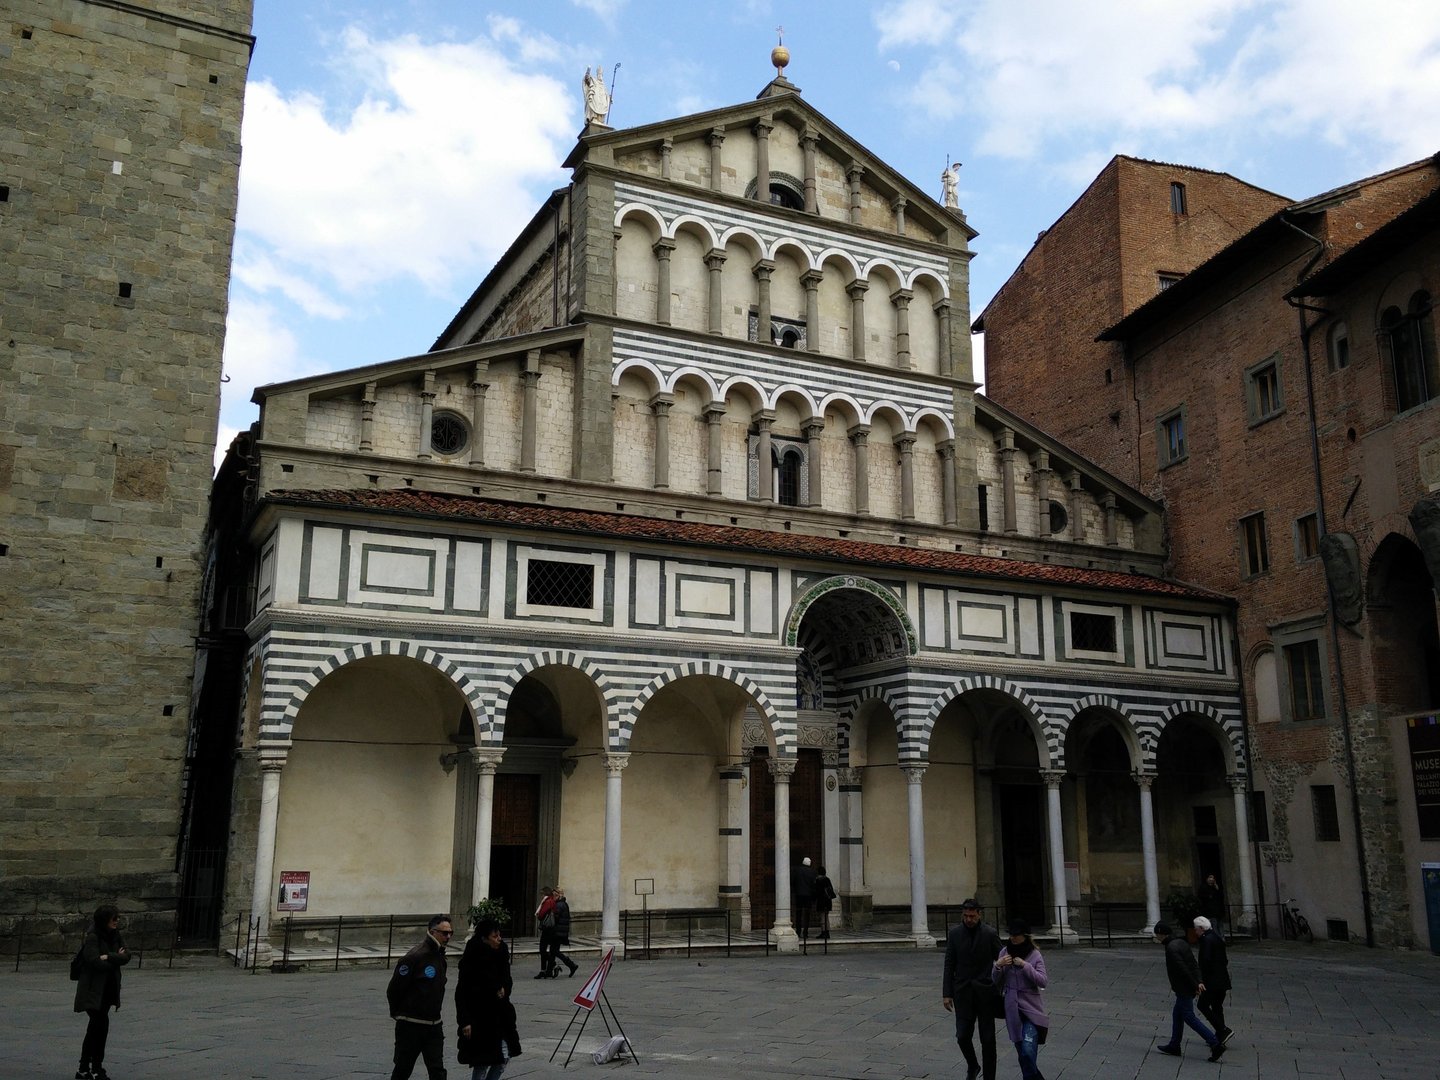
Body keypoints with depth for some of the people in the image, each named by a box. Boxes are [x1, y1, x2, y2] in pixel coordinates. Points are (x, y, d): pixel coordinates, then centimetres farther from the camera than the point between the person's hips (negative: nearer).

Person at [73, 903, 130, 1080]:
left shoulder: (115, 936, 7)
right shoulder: (92, 937, -14)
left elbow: (126, 956, -3)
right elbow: (94, 961, -22)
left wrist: (108, 957, -18)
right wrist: (116, 959, -9)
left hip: (107, 990, 7)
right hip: (92, 990, -7)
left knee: (94, 1029, 13)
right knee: (102, 1024, -12)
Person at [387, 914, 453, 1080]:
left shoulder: (440, 956, 8)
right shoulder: (415, 957, -17)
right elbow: (393, 990, -13)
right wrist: (398, 1014, 0)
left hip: (434, 1026, 6)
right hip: (410, 1026, -6)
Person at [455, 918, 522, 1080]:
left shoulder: (500, 955, 3)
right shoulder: (470, 963, -15)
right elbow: (461, 994, -14)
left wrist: (504, 989, -6)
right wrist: (465, 1021, -18)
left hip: (499, 1015, 7)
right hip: (479, 1017, -6)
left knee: (504, 1058, 7)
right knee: (483, 1063, 0)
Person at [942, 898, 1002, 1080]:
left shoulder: (990, 933, -6)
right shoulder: (954, 933, 0)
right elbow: (949, 965, 3)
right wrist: (946, 993, -1)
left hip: (985, 991, -1)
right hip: (963, 991, 2)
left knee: (987, 1039, 3)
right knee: (962, 1035, -2)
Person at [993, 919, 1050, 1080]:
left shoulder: (1035, 955, -7)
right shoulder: (1004, 953, 1)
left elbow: (1043, 982, -12)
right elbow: (996, 982, 5)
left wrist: (1025, 965, -21)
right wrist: (998, 966, -14)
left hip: (1031, 1008, -3)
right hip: (1012, 1009, 3)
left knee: (1028, 1052, -17)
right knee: (1022, 1053, 12)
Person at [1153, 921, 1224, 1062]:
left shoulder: (1171, 948, -20)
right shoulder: (1181, 942, 11)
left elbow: (1183, 969, -24)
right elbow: (1194, 964, 10)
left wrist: (1194, 985, -17)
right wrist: (1198, 981, 3)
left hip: (1184, 989, -10)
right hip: (1187, 988, 10)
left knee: (1189, 1017, -4)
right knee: (1177, 1014, 17)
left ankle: (1215, 1044, -7)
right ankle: (1174, 1046, 23)